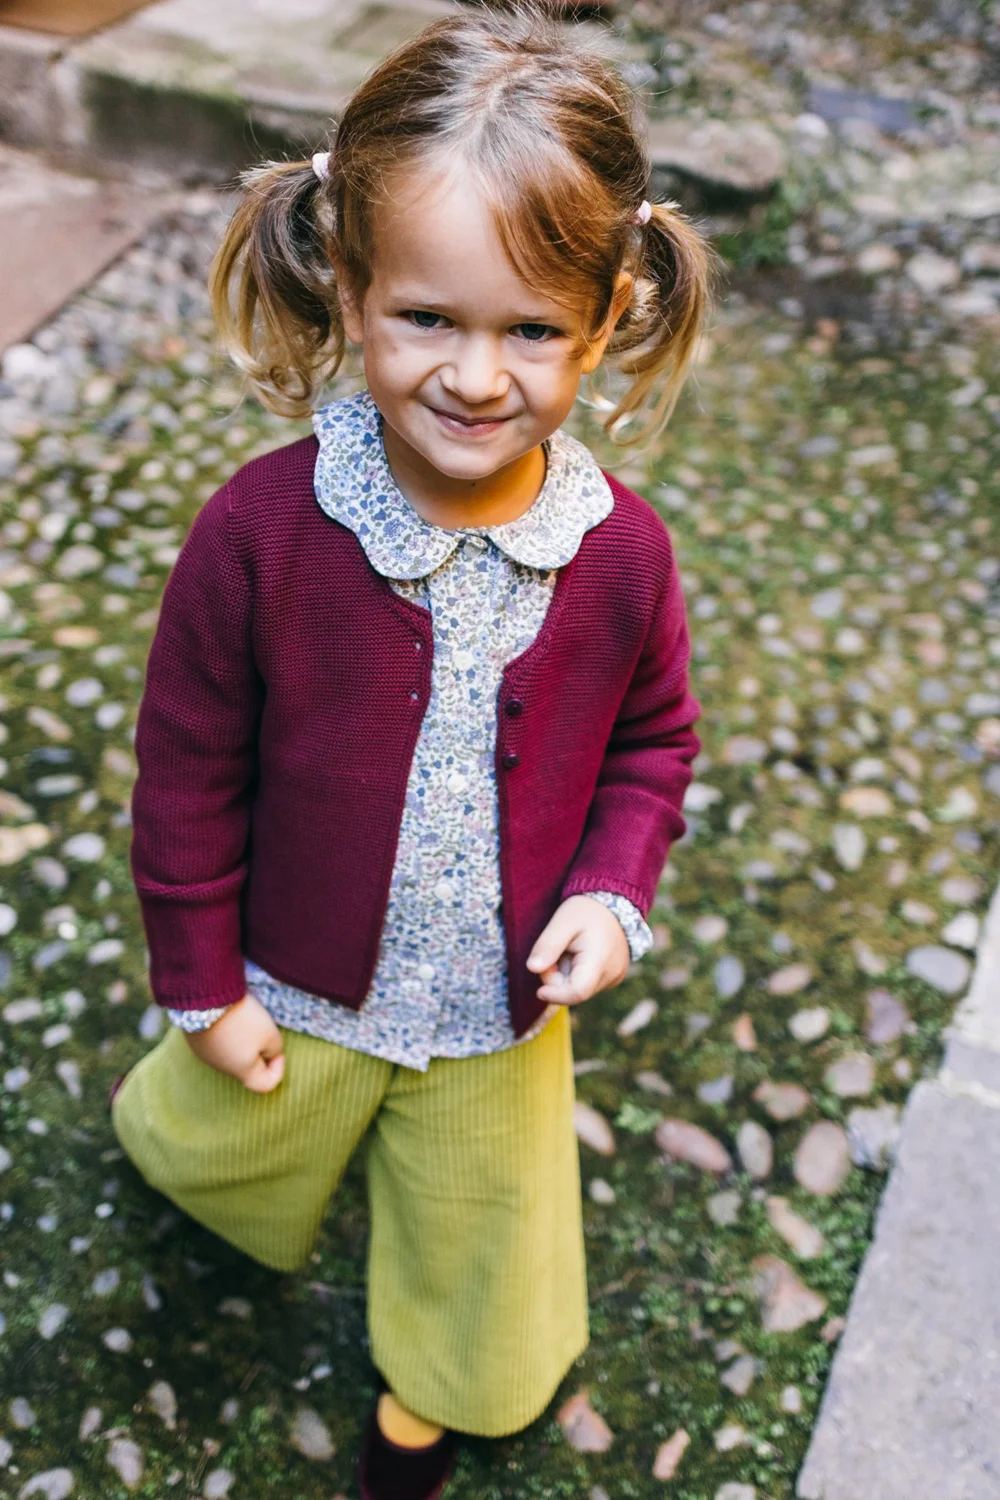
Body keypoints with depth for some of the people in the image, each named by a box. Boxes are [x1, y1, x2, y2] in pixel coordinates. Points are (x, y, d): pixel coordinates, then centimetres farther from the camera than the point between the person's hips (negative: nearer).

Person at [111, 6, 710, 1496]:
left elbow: (653, 741, -1)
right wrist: (199, 982, -7)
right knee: (229, 1144, 31)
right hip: (302, 979, -1)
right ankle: (161, 1116, 69)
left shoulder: (622, 551, -20)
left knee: (479, 1221, 25)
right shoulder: (261, 530, -27)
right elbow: (188, 768, -15)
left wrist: (613, 893, -17)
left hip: (506, 1005, 2)